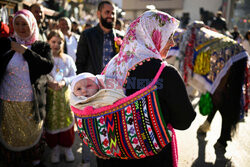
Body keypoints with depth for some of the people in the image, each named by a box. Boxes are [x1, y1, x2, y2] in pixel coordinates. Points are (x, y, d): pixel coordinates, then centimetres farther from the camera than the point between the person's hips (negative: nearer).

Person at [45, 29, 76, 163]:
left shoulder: (67, 59, 4)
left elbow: (73, 76, 4)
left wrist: (64, 82, -14)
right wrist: (49, 83, -19)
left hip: (64, 95, 1)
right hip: (48, 96, -1)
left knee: (66, 120, 5)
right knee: (51, 122, 6)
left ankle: (67, 147, 24)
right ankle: (55, 148, 25)